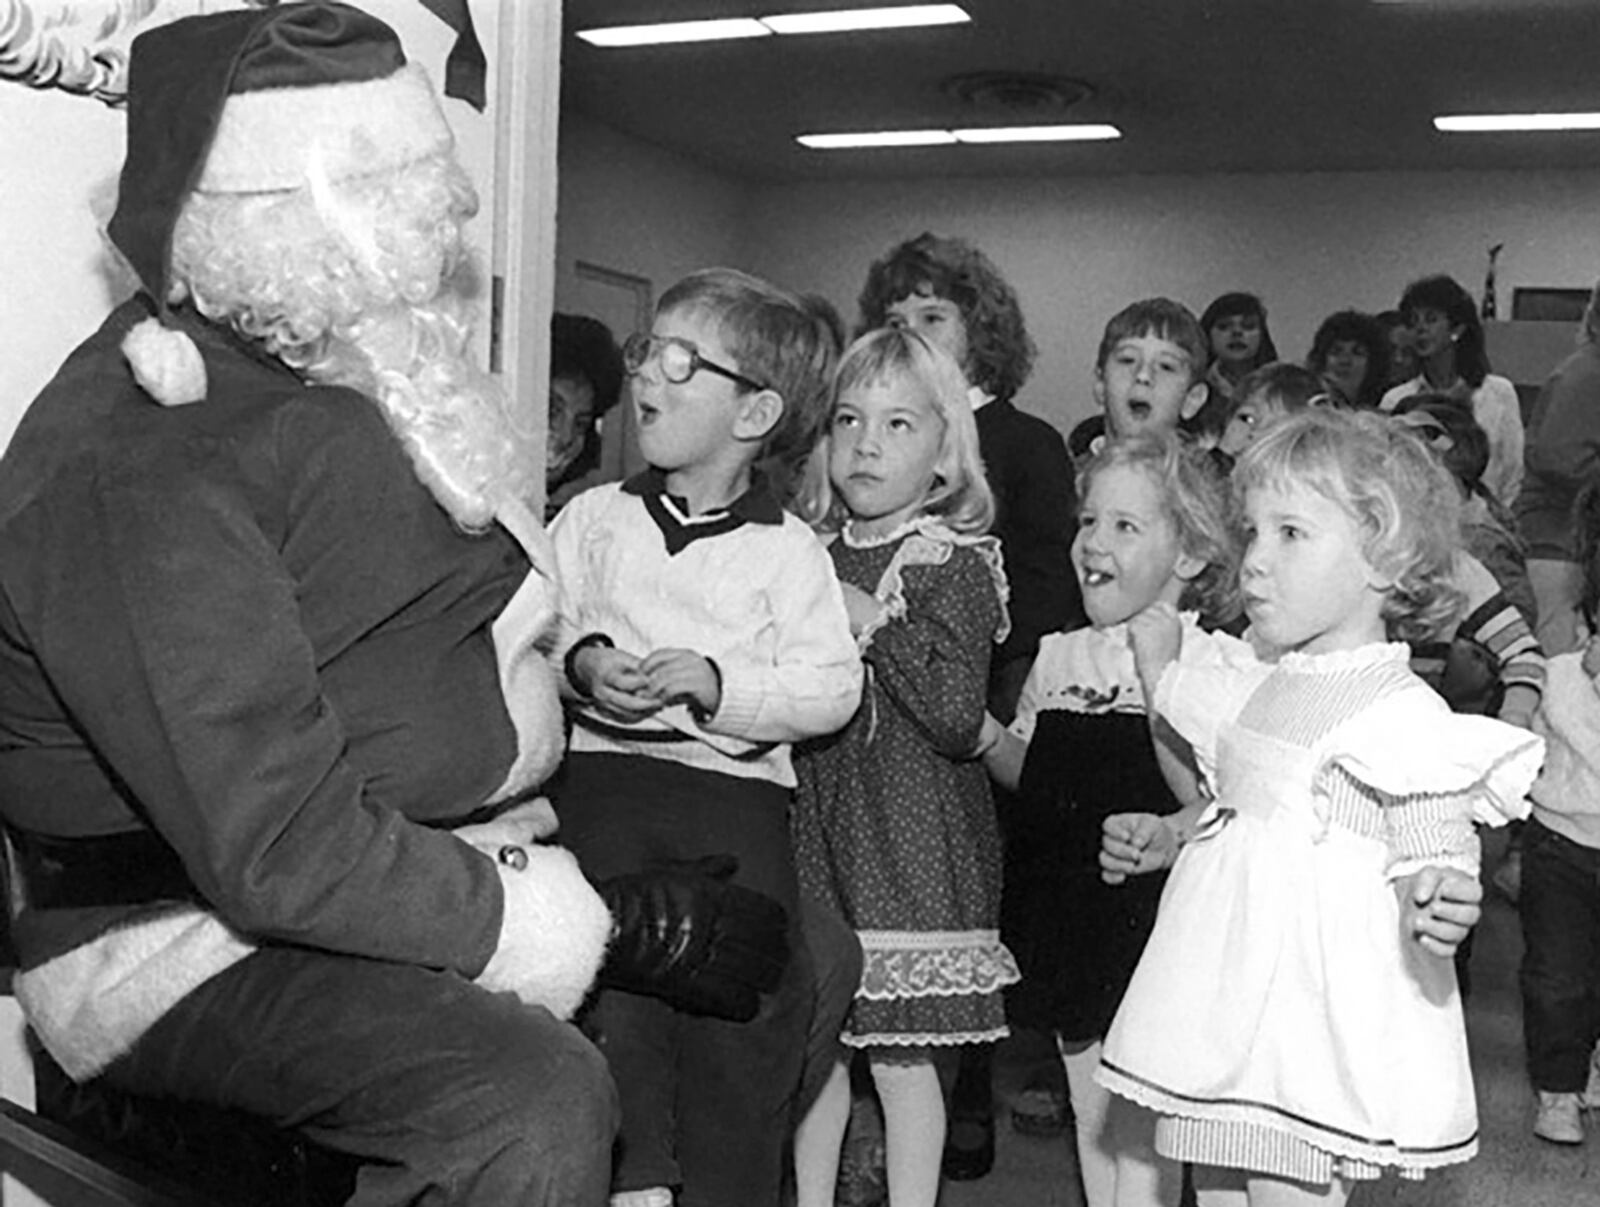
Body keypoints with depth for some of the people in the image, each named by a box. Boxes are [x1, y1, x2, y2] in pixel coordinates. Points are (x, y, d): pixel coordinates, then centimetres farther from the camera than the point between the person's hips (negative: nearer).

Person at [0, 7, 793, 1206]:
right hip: (198, 944, -9)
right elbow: (285, 857, -26)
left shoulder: (340, 367, 8)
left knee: (783, 956, 6)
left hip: (432, 853, 9)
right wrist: (619, 927, -22)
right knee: (536, 1108, -33)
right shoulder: (141, 474, -22)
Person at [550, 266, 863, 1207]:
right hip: (606, 762, 1)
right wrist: (581, 661, -11)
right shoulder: (595, 515, 13)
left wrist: (714, 683, -15)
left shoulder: (790, 550, 6)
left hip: (738, 778, -1)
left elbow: (831, 685, -2)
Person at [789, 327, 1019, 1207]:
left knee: (900, 1054, 2)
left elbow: (958, 719, -18)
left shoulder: (956, 565, -8)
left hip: (910, 833, -5)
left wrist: (876, 624, -18)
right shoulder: (815, 556, 9)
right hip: (814, 823, 6)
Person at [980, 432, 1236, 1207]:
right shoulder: (1060, 657, 8)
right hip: (1065, 903, 6)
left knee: (1141, 1123, 2)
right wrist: (983, 733, -1)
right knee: (1088, 1112, 19)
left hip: (1150, 907, -6)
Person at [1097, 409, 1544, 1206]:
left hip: (1311, 1034, -7)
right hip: (1218, 1022, 8)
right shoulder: (1254, 685, 9)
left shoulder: (1402, 716, -14)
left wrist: (1439, 907, -33)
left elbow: (1434, 859, -16)